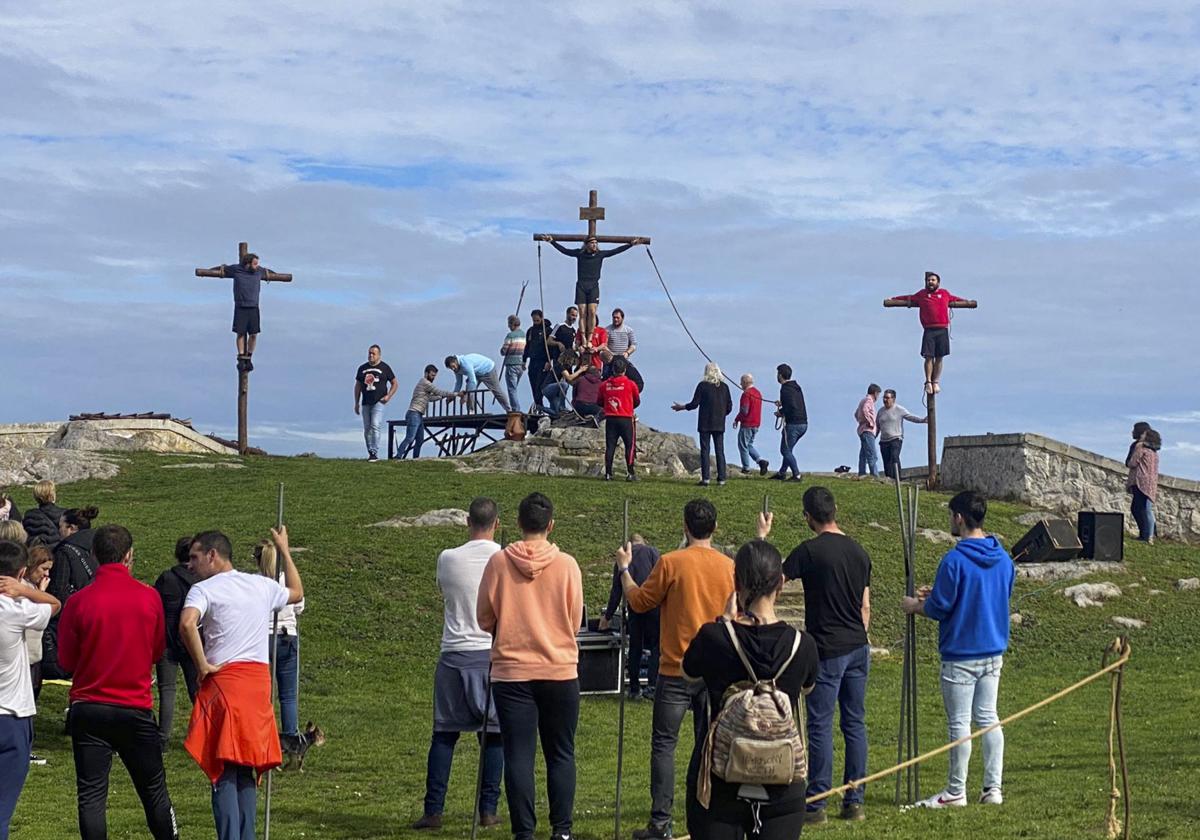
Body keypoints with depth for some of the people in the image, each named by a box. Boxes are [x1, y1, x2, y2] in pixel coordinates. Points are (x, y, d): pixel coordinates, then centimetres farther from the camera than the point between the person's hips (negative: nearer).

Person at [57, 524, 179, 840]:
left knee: (91, 795, 4)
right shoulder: (149, 597, -6)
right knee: (153, 789, 14)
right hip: (136, 708, 1)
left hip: (88, 708, -1)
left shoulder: (78, 602, -10)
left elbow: (66, 661, 0)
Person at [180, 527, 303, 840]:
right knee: (246, 773, 14)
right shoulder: (262, 585, 13)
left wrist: (202, 665, -13)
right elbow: (296, 593, 33)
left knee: (224, 773, -3)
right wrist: (284, 550, 43)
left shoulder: (203, 589, -5)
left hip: (222, 681, -5)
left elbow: (187, 624, -25)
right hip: (259, 682, 5)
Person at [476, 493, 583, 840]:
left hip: (511, 672, 0)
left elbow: (484, 619, 3)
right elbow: (575, 621, 3)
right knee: (561, 754, 10)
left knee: (518, 755, 2)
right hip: (560, 671, 0)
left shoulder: (498, 562, -5)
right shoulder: (566, 564, -5)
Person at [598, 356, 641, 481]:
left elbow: (600, 402, 11)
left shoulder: (604, 384, 2)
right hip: (626, 419, -3)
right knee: (630, 446, 4)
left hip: (610, 419, 3)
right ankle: (630, 473, -1)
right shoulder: (630, 384, -5)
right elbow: (637, 402, 7)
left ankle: (608, 473, 4)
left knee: (610, 446, 6)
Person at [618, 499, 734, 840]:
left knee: (664, 744, 3)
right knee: (707, 745, 10)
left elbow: (639, 602, 0)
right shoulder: (729, 566, 0)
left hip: (677, 670, -3)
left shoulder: (671, 563, -11)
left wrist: (624, 569, 14)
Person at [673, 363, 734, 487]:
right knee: (720, 450, 6)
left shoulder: (702, 385, -6)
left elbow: (694, 404, -7)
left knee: (704, 450, 0)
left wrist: (681, 407, 9)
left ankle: (705, 478, -6)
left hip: (705, 424, -3)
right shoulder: (724, 386, 5)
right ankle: (721, 478, 3)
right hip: (719, 424, 3)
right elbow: (729, 407, 6)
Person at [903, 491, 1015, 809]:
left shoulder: (955, 560, -18)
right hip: (994, 651, 7)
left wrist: (916, 606, 8)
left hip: (960, 655, -7)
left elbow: (940, 608, -15)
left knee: (959, 723, 1)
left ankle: (956, 792, 9)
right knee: (988, 718, 13)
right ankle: (993, 788, 13)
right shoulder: (1003, 559, 5)